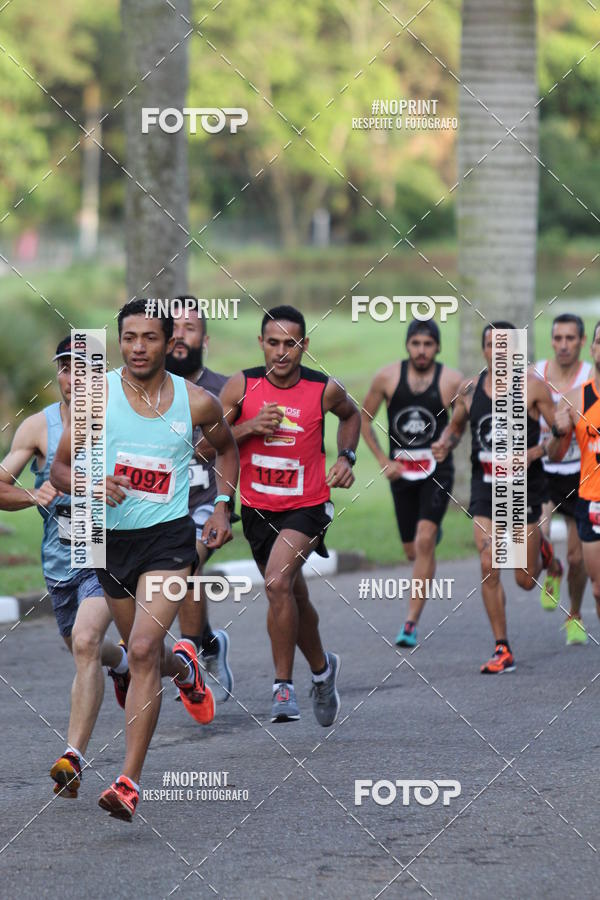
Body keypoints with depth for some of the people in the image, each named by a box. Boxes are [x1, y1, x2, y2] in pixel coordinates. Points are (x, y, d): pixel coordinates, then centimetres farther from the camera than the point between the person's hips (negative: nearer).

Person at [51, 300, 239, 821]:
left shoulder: (197, 403, -4)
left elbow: (227, 449, 17)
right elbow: (60, 469, 0)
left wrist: (222, 507, 6)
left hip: (169, 536, -3)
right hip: (112, 537, 3)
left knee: (142, 650, -20)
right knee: (145, 654, 18)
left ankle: (130, 781, -20)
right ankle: (183, 668, 58)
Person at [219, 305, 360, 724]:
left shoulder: (324, 390, -9)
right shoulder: (241, 386, -8)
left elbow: (350, 414, 15)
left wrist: (346, 457, 1)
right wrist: (249, 427, -19)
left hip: (307, 506, -3)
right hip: (258, 509, 3)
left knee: (278, 583, -26)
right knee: (294, 598, 18)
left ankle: (284, 685, -15)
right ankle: (322, 667, 45)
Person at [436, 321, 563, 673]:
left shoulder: (533, 386, -7)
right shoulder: (470, 389, 4)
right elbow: (456, 426, 21)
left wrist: (533, 453, -19)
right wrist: (445, 444, -1)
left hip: (524, 486, -3)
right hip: (485, 486, 3)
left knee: (526, 580, 3)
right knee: (489, 566, -11)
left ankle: (546, 554, 42)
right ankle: (502, 650, -2)